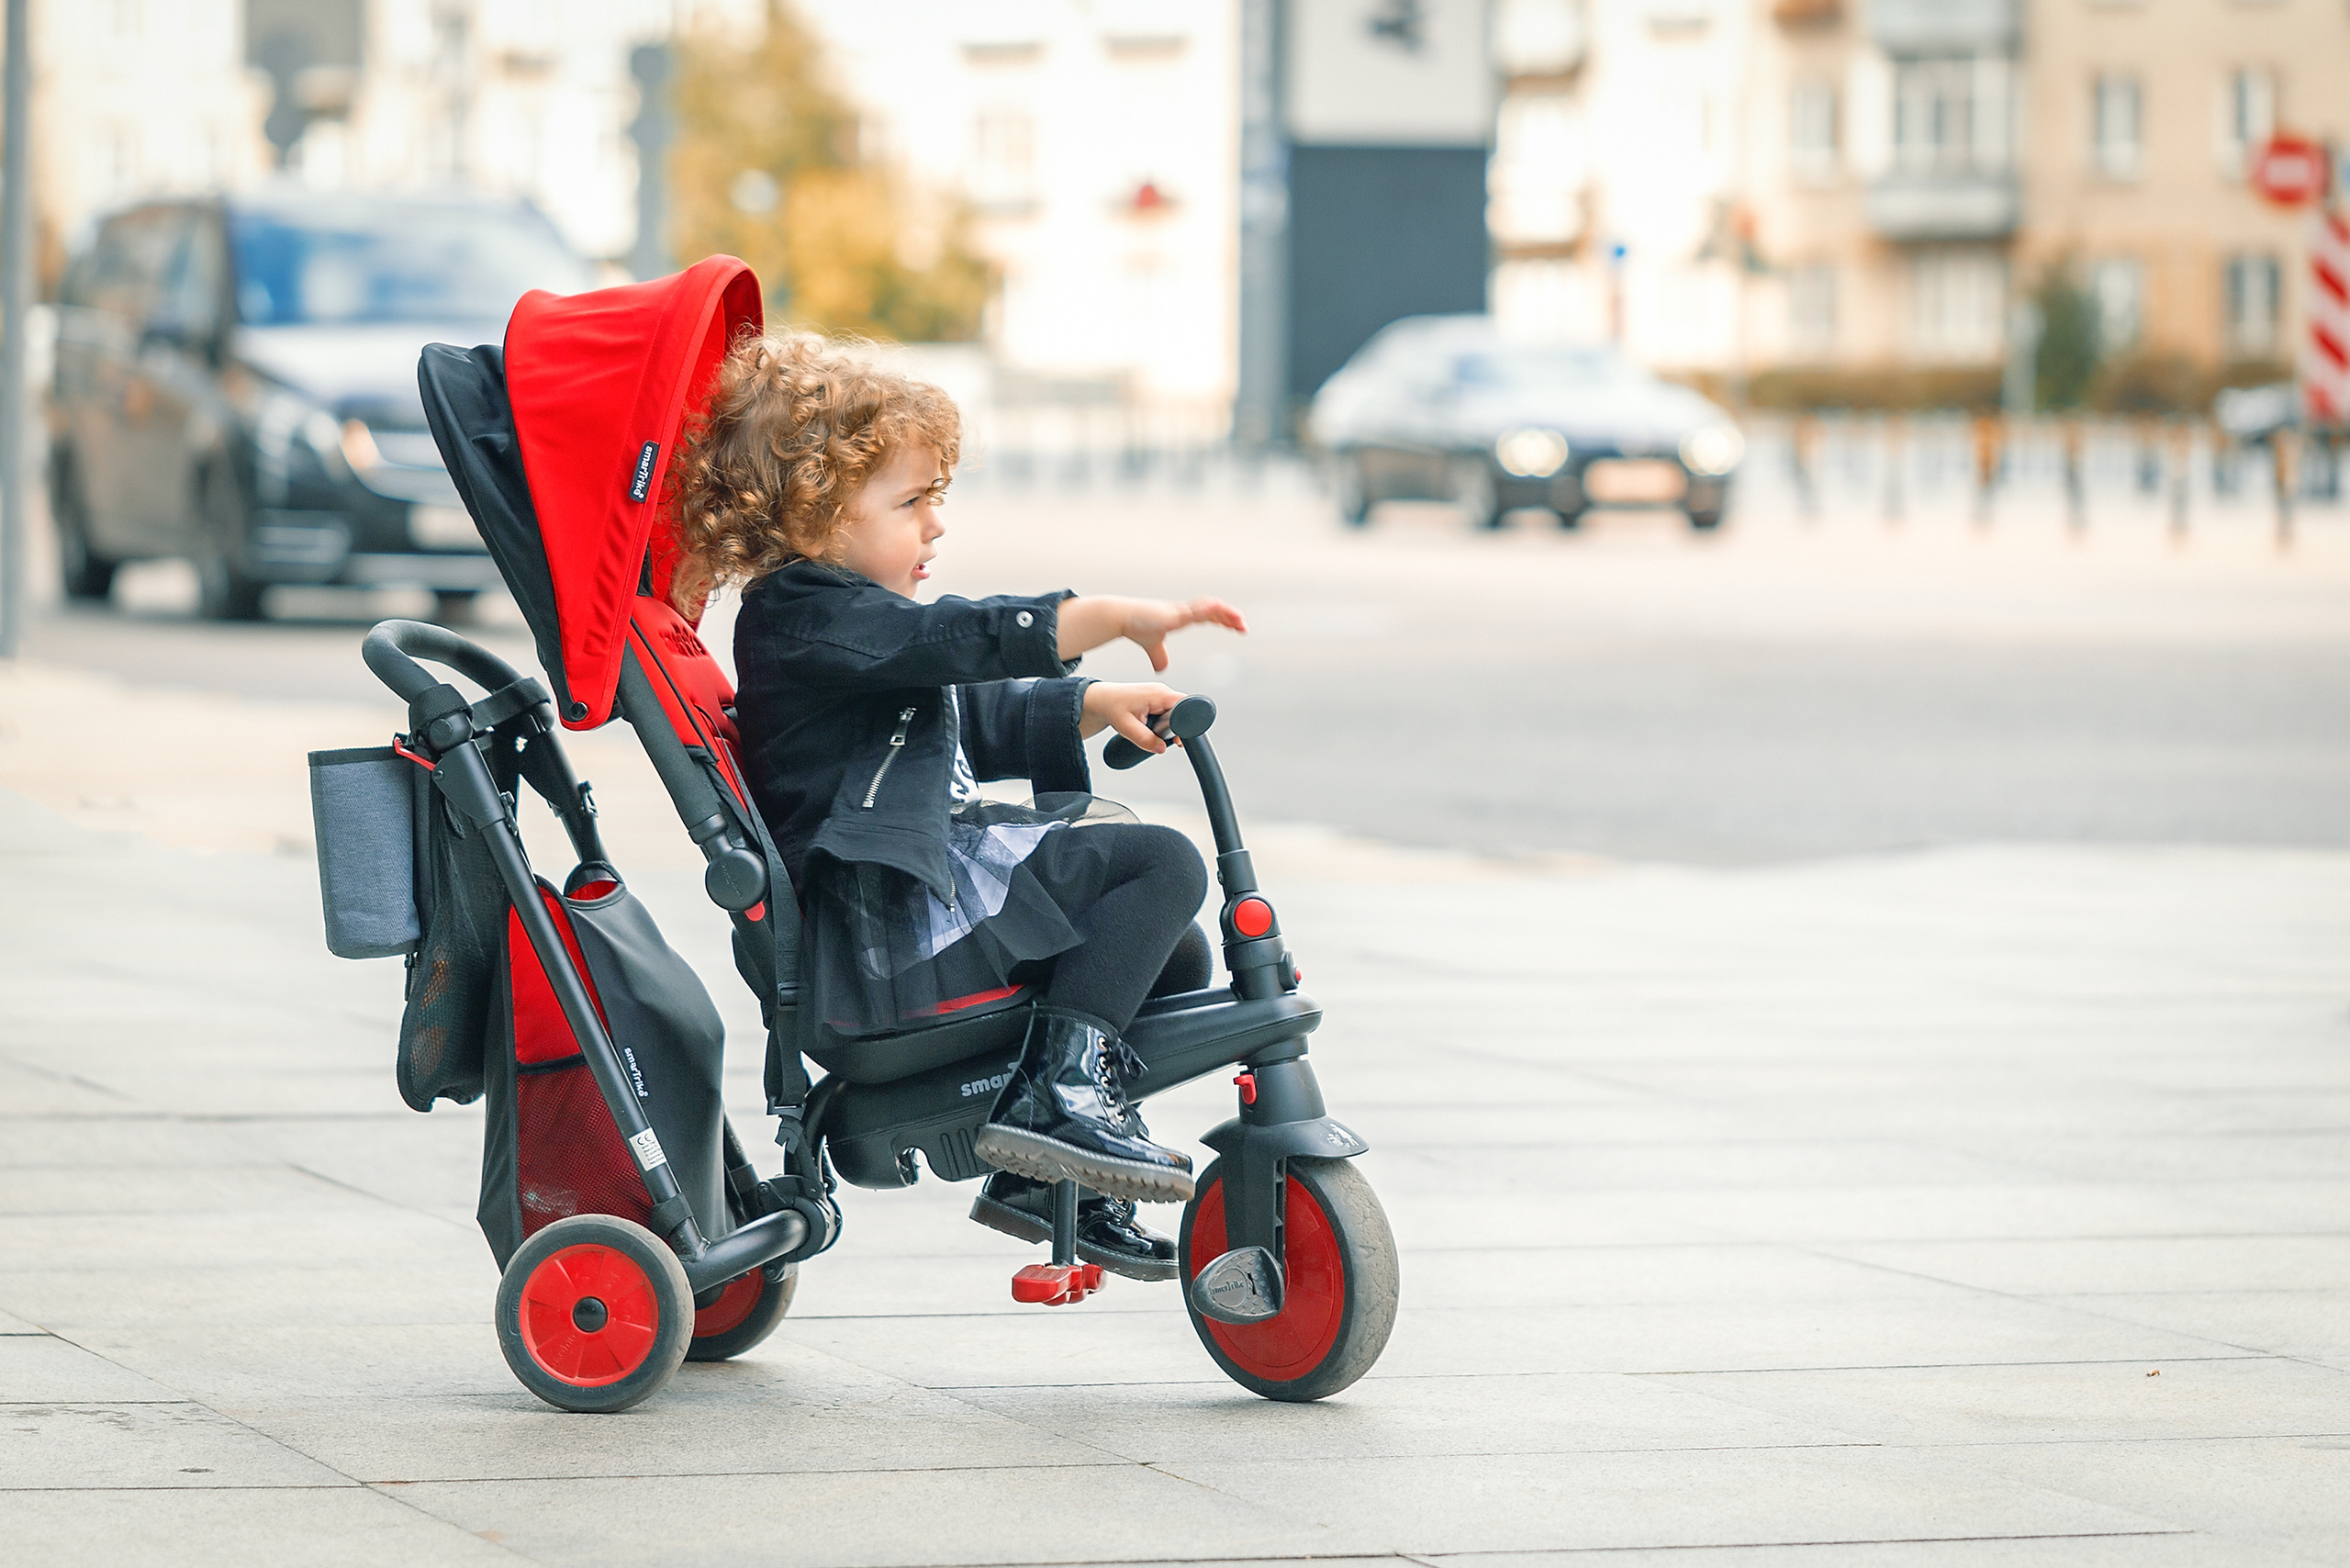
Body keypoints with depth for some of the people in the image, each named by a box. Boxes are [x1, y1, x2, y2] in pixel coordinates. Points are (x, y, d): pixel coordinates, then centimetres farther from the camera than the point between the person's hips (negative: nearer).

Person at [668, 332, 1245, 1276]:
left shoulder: (852, 619, 25)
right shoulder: (798, 614, -9)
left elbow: (977, 715, 31)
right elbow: (961, 640, -22)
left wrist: (1094, 706, 15)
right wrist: (1120, 616, -24)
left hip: (926, 891, 11)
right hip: (890, 920, -11)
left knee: (1171, 954, 17)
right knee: (1161, 865, -18)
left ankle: (1038, 1178, 21)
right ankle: (1057, 1092, -21)